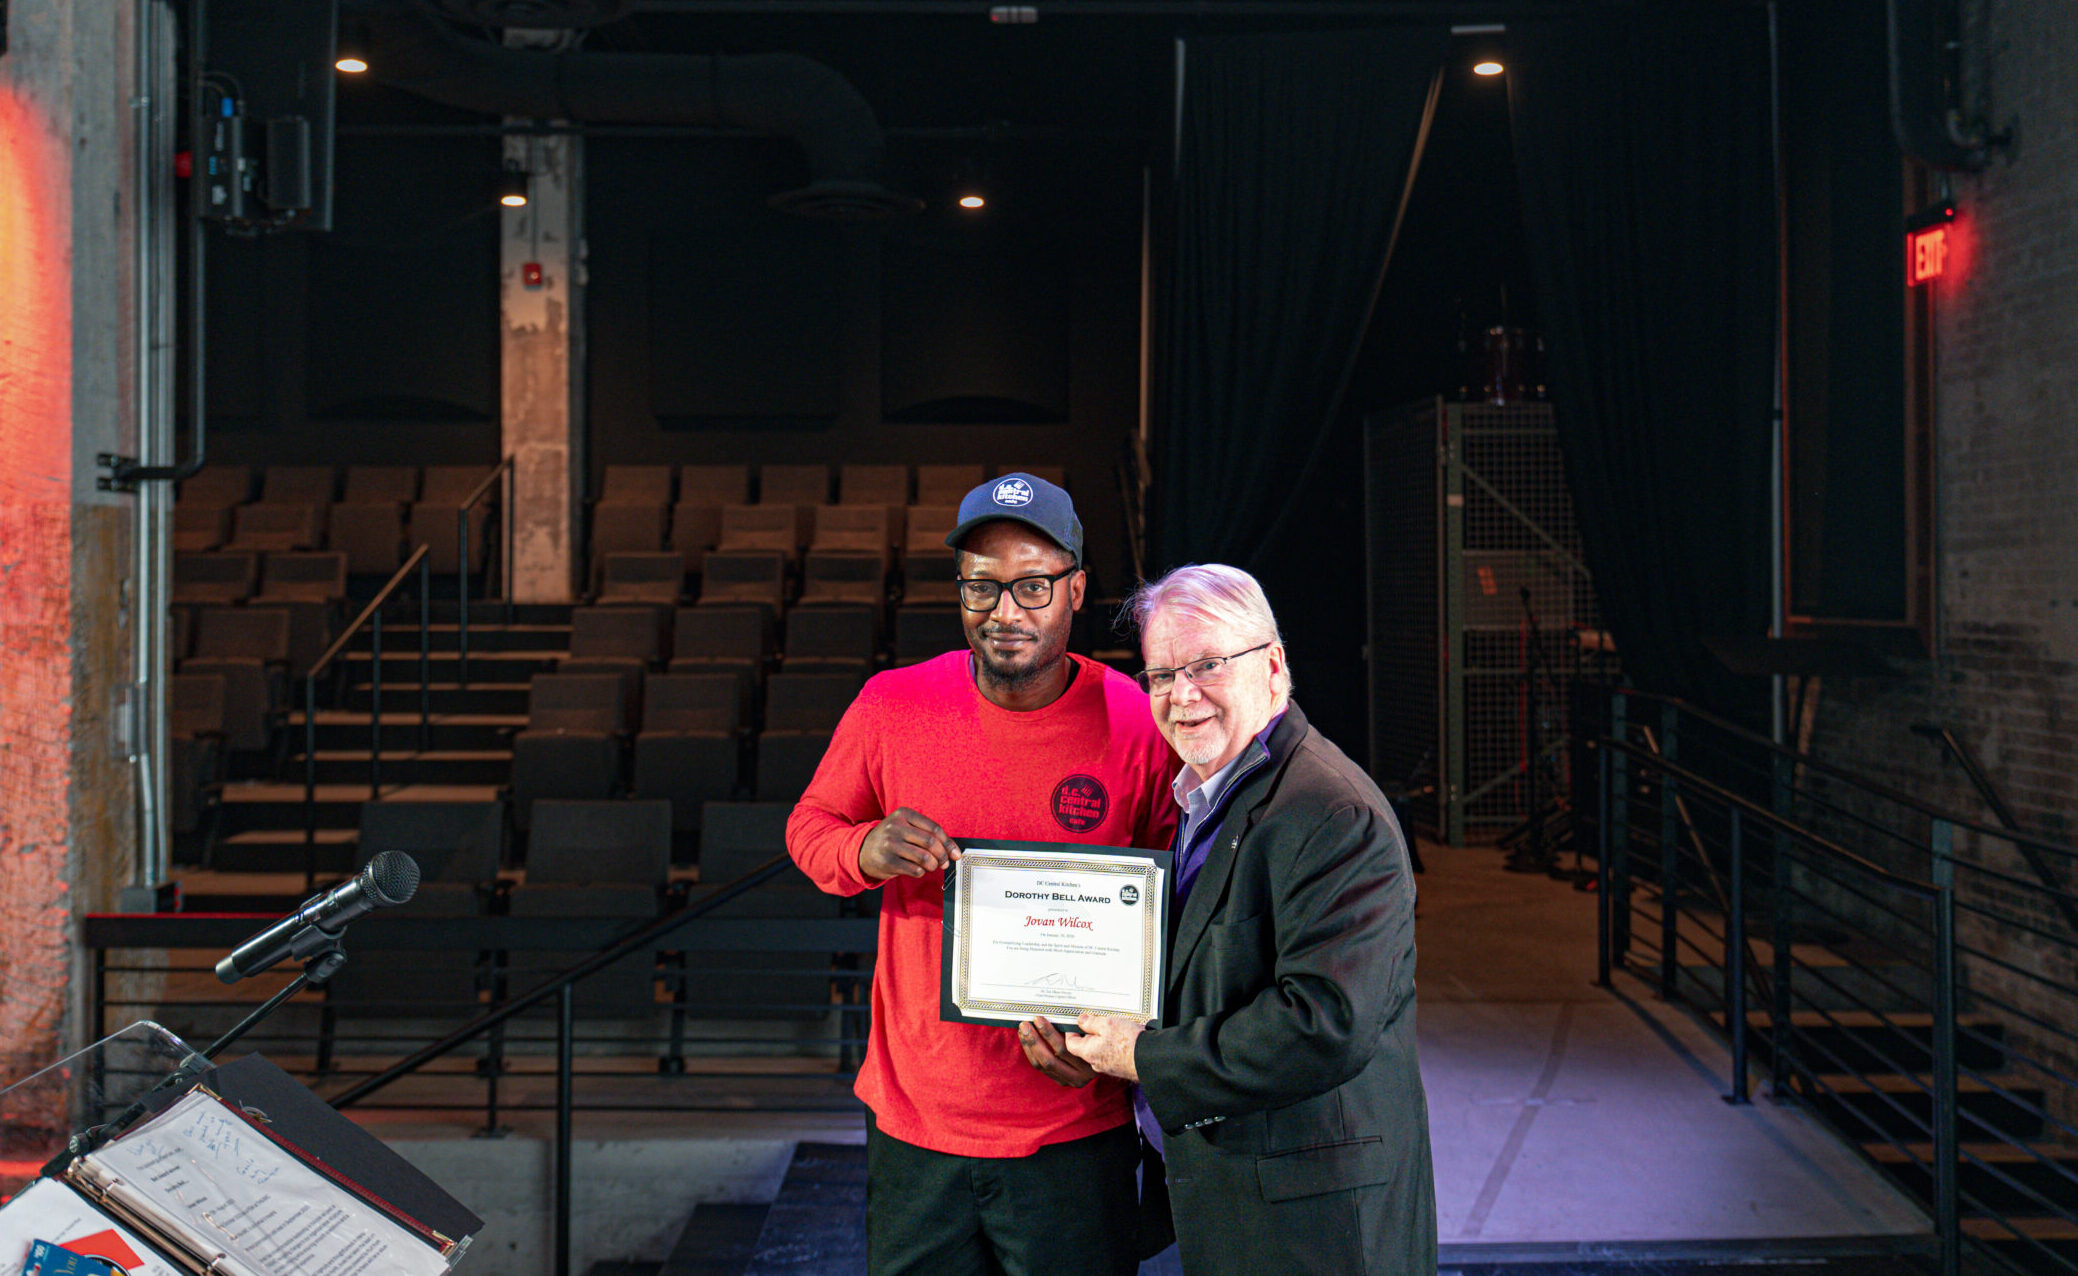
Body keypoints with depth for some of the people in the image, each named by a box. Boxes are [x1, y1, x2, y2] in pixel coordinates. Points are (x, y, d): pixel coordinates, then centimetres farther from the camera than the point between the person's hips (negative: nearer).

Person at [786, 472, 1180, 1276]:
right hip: (916, 1116, 2)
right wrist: (866, 852, -15)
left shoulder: (1138, 727, -9)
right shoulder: (891, 707, -5)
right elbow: (809, 824, 9)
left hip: (1074, 1128, -1)